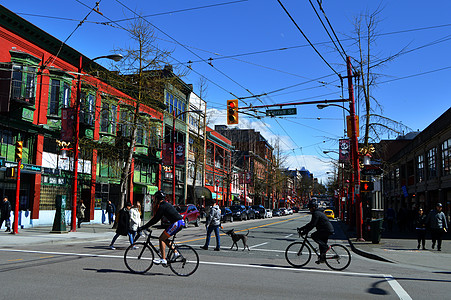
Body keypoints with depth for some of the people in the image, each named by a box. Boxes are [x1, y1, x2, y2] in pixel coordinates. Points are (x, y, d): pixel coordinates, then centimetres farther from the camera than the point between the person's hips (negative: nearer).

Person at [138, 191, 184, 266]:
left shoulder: (162, 206, -9)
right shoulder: (166, 204, 21)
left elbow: (155, 219, -12)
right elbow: (156, 218, 27)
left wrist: (143, 227, -8)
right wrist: (145, 226, 27)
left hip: (177, 223, -9)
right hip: (180, 222, 10)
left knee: (161, 239, -5)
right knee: (164, 238, 17)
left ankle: (163, 259, -9)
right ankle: (175, 252, 15)